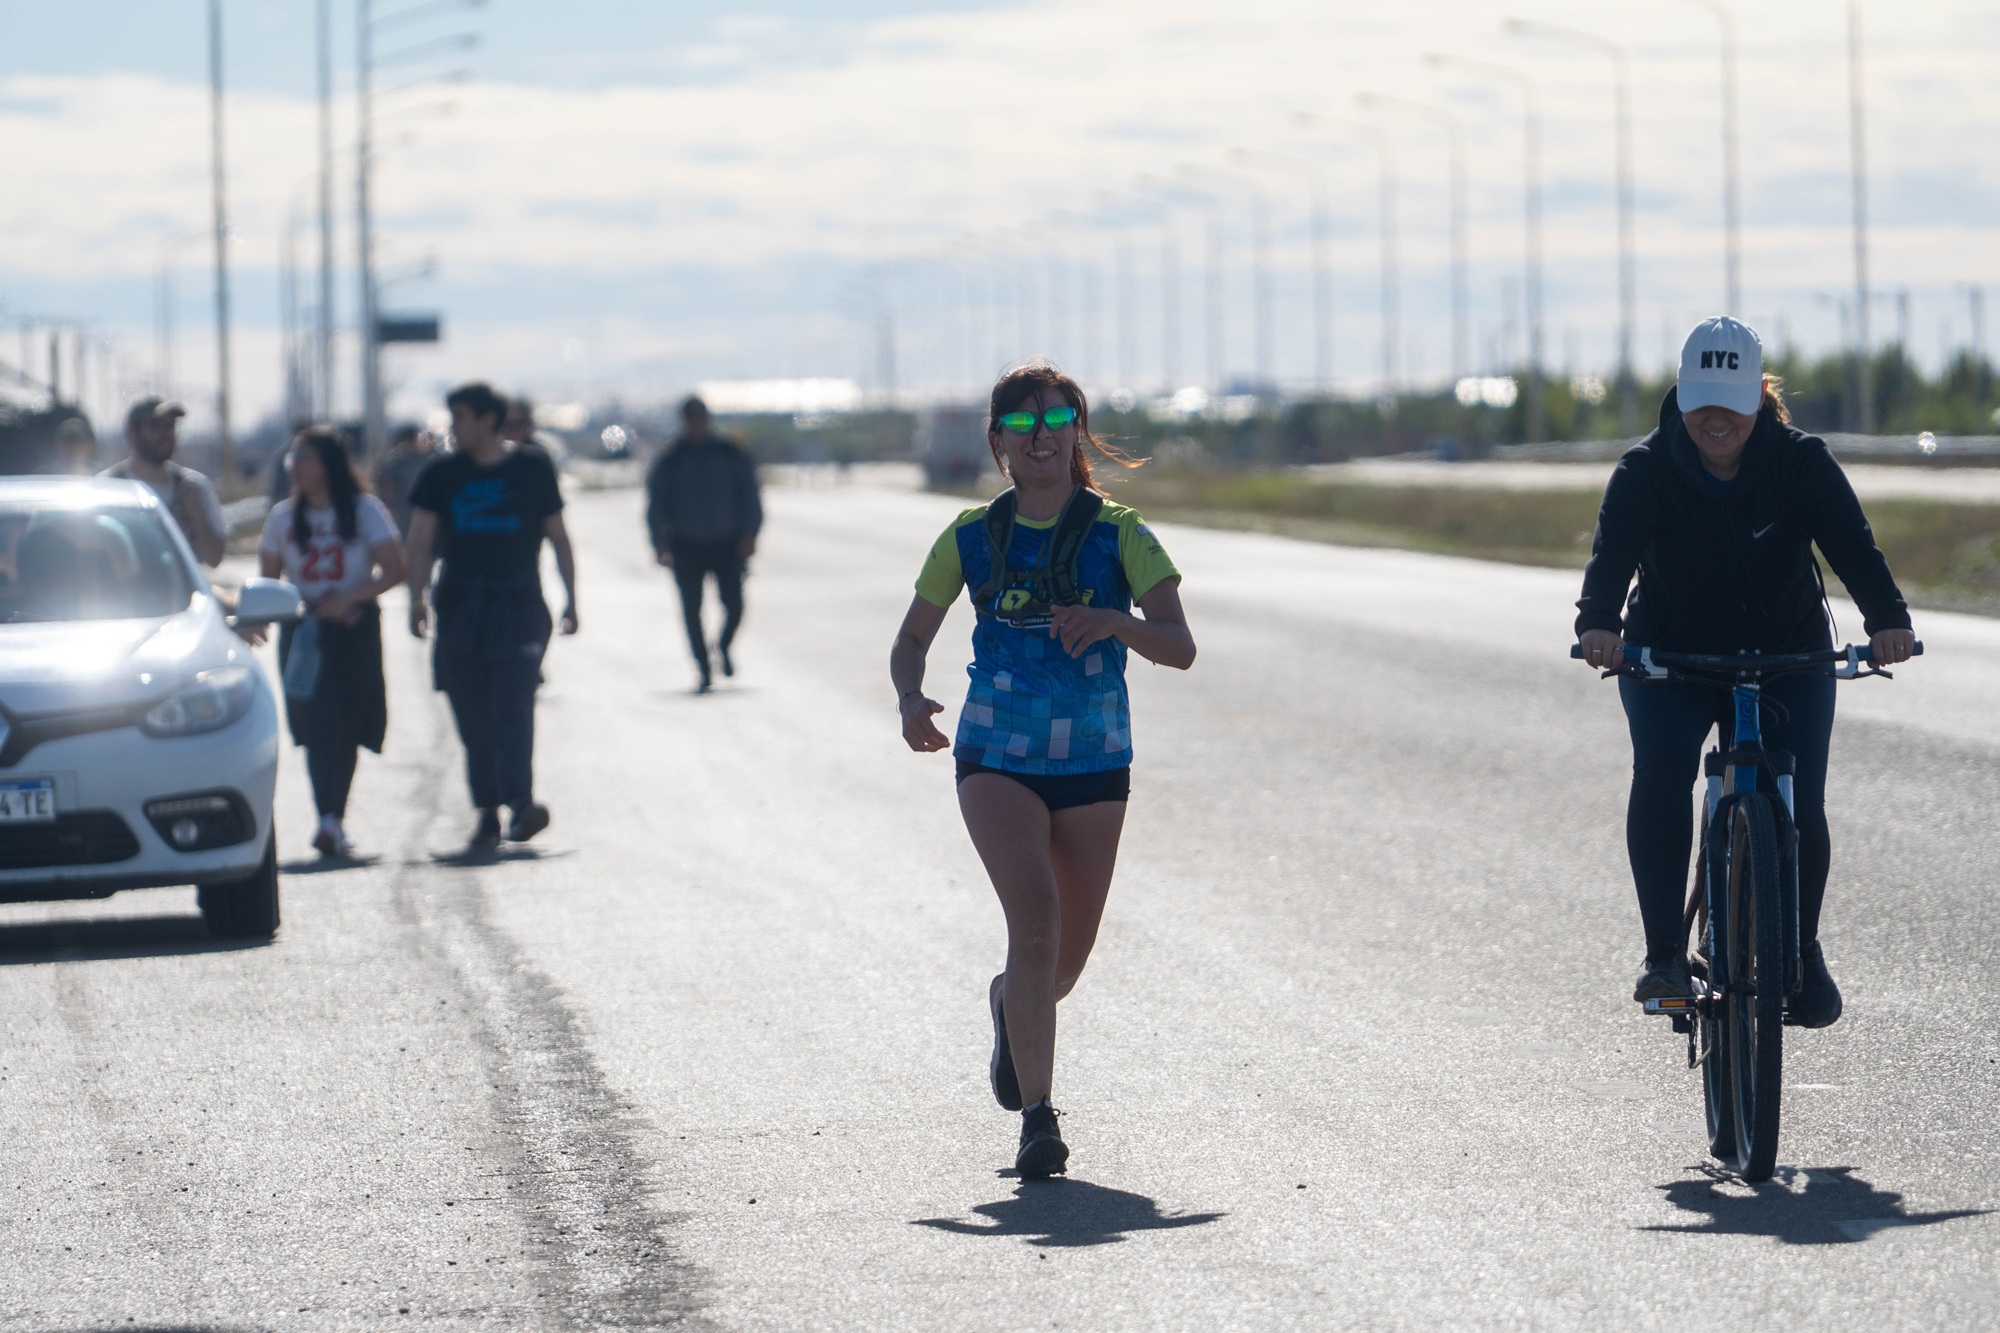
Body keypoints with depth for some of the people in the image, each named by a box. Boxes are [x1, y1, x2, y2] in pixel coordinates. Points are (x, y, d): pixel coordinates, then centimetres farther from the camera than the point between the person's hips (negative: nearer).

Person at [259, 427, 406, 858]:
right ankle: (329, 821, -22)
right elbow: (269, 579, 13)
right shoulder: (283, 516, 9)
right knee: (317, 721, -13)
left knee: (347, 726, 1)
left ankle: (335, 824, 10)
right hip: (303, 628, 1)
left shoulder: (364, 511, 1)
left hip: (354, 625, -1)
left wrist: (347, 598, -17)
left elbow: (393, 570, -4)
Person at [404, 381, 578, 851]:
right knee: (472, 715, 3)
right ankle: (488, 812, 9)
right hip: (460, 604, 2)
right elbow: (419, 541, 3)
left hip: (519, 604, -2)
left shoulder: (533, 468, 5)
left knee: (514, 703, -16)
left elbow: (557, 536, 12)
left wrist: (571, 600, 10)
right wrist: (418, 598, -10)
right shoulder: (442, 474, 7)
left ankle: (520, 800, -25)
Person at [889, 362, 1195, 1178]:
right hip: (996, 762, -1)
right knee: (1035, 919, -24)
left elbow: (1180, 648, -10)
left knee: (1067, 958, 10)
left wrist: (1113, 621, -30)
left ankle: (1013, 1008, 48)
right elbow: (912, 641, 10)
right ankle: (1037, 1118, -21)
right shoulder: (973, 537, 2)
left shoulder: (1118, 534, -3)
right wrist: (910, 701, -12)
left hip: (1093, 766, 1)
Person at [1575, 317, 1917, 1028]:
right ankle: (1664, 951, -20)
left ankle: (1802, 951, 12)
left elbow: (1851, 543, -24)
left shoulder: (1802, 462, -12)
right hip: (1669, 657, 0)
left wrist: (1888, 617, -43)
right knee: (1661, 770, -27)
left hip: (1788, 659, 1)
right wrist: (1598, 622, -49)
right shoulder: (1645, 470, -13)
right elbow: (1613, 550, -27)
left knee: (1800, 806, -13)